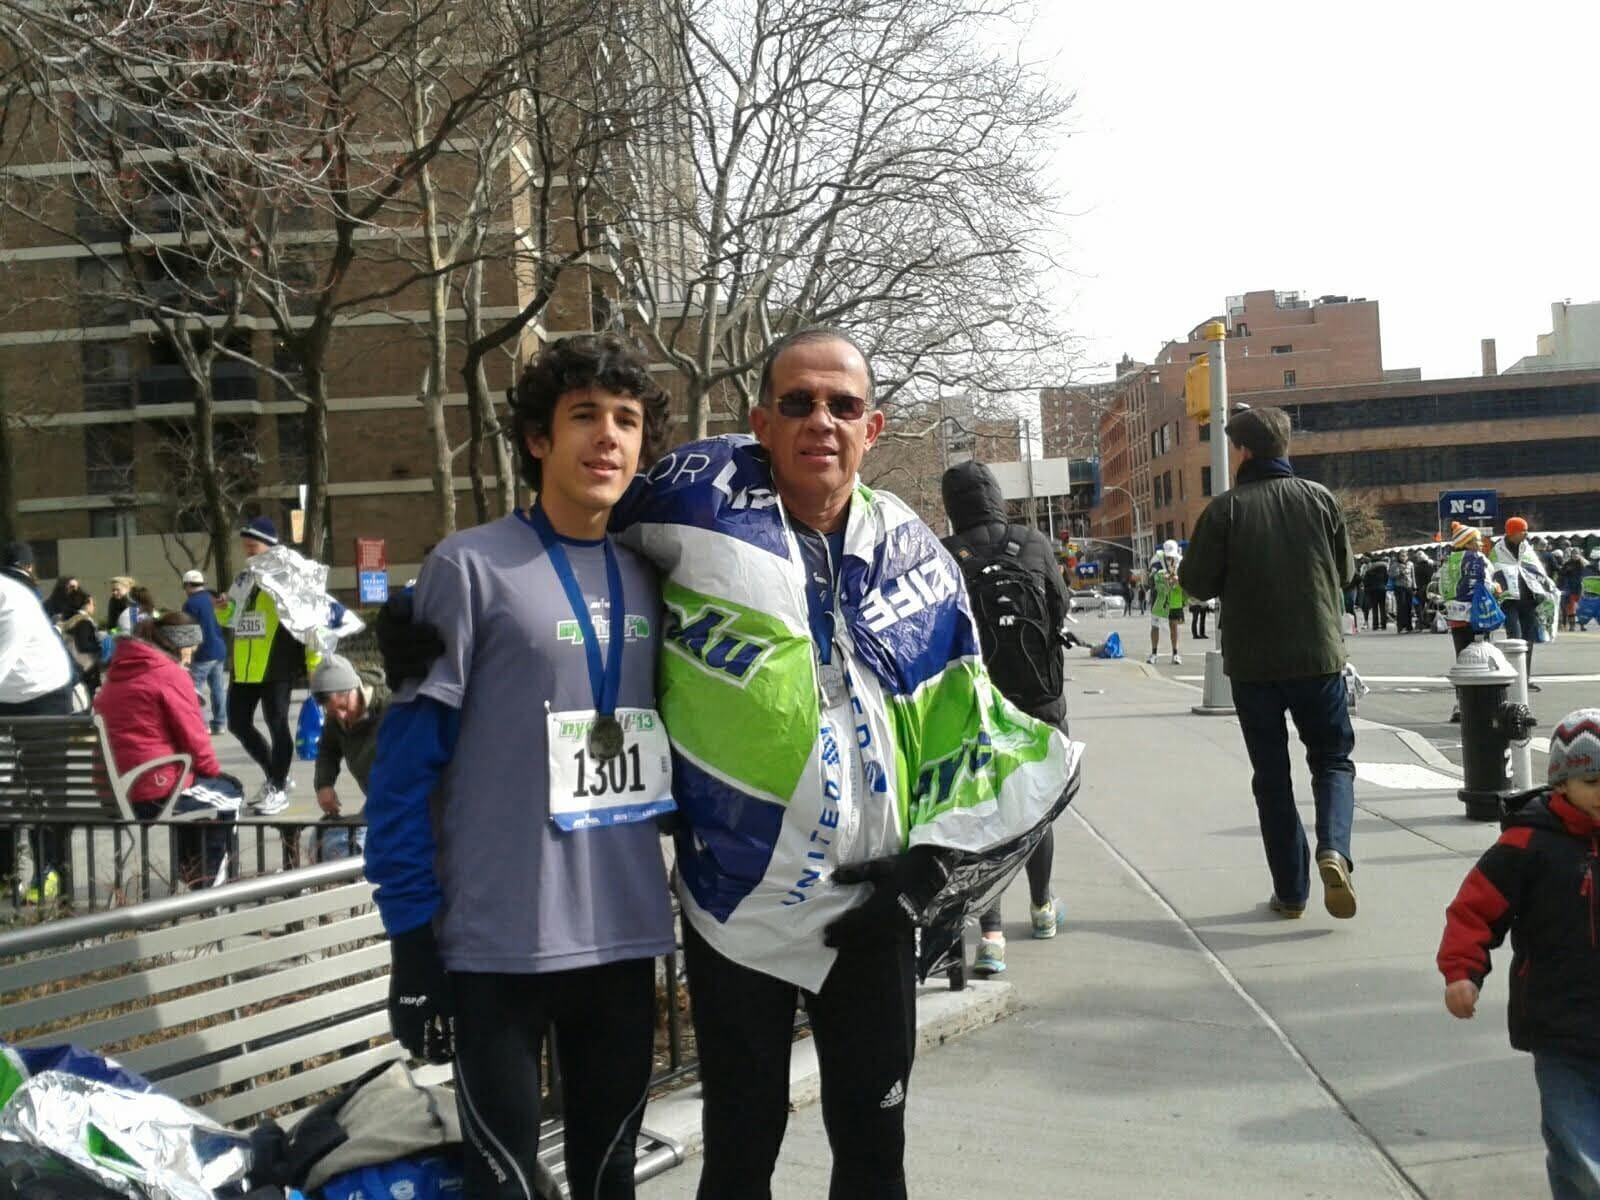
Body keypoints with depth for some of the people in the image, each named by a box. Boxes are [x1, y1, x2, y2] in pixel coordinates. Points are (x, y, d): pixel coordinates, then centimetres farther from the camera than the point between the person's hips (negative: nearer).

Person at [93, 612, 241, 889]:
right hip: (159, 791, -8)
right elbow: (193, 736, -14)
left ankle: (189, 867, 34)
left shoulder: (117, 672, 13)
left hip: (116, 790, 8)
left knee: (201, 787, 31)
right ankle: (207, 880, 20)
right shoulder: (171, 674, -11)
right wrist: (213, 770, 6)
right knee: (230, 792, 17)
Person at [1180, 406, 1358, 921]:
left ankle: (1290, 889, 9)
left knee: (1271, 773, 9)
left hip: (1252, 662, -1)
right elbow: (1345, 569, 9)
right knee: (1332, 759, 15)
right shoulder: (1320, 498, 0)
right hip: (1319, 655, 1)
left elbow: (1198, 582, -6)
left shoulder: (1225, 509, -8)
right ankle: (1333, 849, -11)